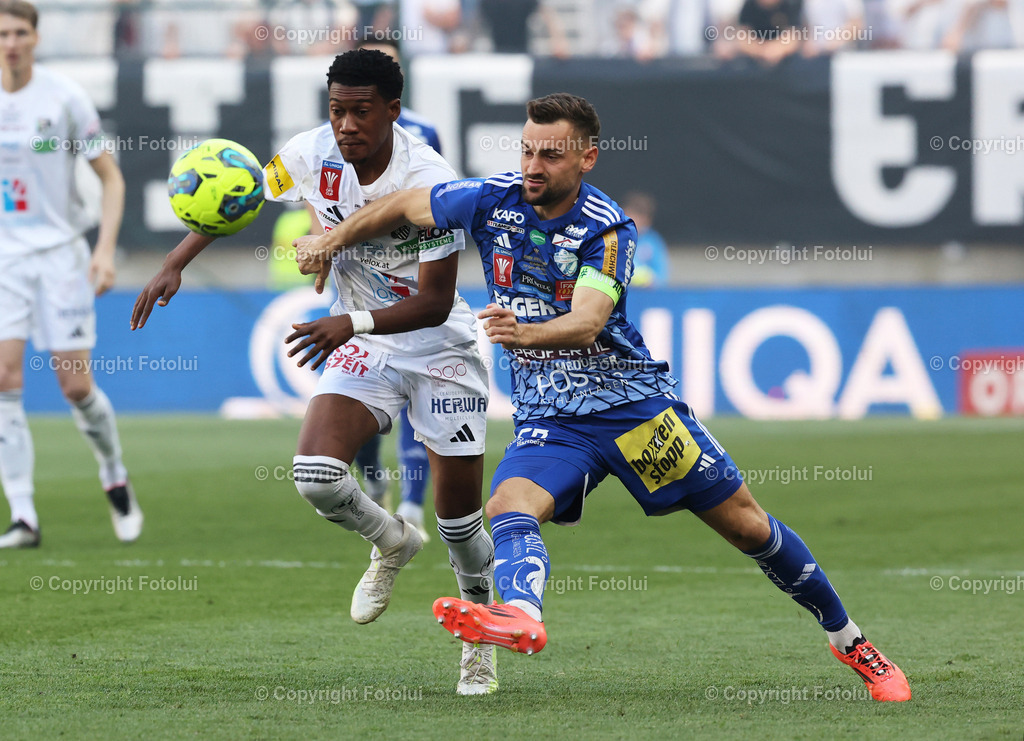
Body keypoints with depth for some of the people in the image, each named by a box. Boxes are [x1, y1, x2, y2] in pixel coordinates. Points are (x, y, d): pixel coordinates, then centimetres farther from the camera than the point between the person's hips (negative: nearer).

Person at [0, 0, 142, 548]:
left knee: (76, 385, -4)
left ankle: (116, 481, 23)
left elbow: (110, 176, -1)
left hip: (61, 255, -2)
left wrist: (106, 247, -12)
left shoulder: (64, 97, -5)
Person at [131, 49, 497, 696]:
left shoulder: (431, 181, -24)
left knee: (459, 510, -2)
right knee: (317, 474, -20)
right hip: (362, 346, 3)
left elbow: (436, 301, -24)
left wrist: (353, 322, -37)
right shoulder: (313, 155, -13)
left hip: (439, 346, -3)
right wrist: (174, 266, -5)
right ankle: (392, 543, 14)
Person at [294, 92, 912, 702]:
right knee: (511, 505, -30)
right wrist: (332, 241, 13)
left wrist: (524, 332, -47)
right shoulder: (492, 201, -3)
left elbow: (586, 324, -29)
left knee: (746, 523, 2)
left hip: (633, 400, -3)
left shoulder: (607, 229, -14)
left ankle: (850, 641, 20)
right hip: (548, 418, 3)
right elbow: (403, 206, 15)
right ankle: (521, 616, -61)